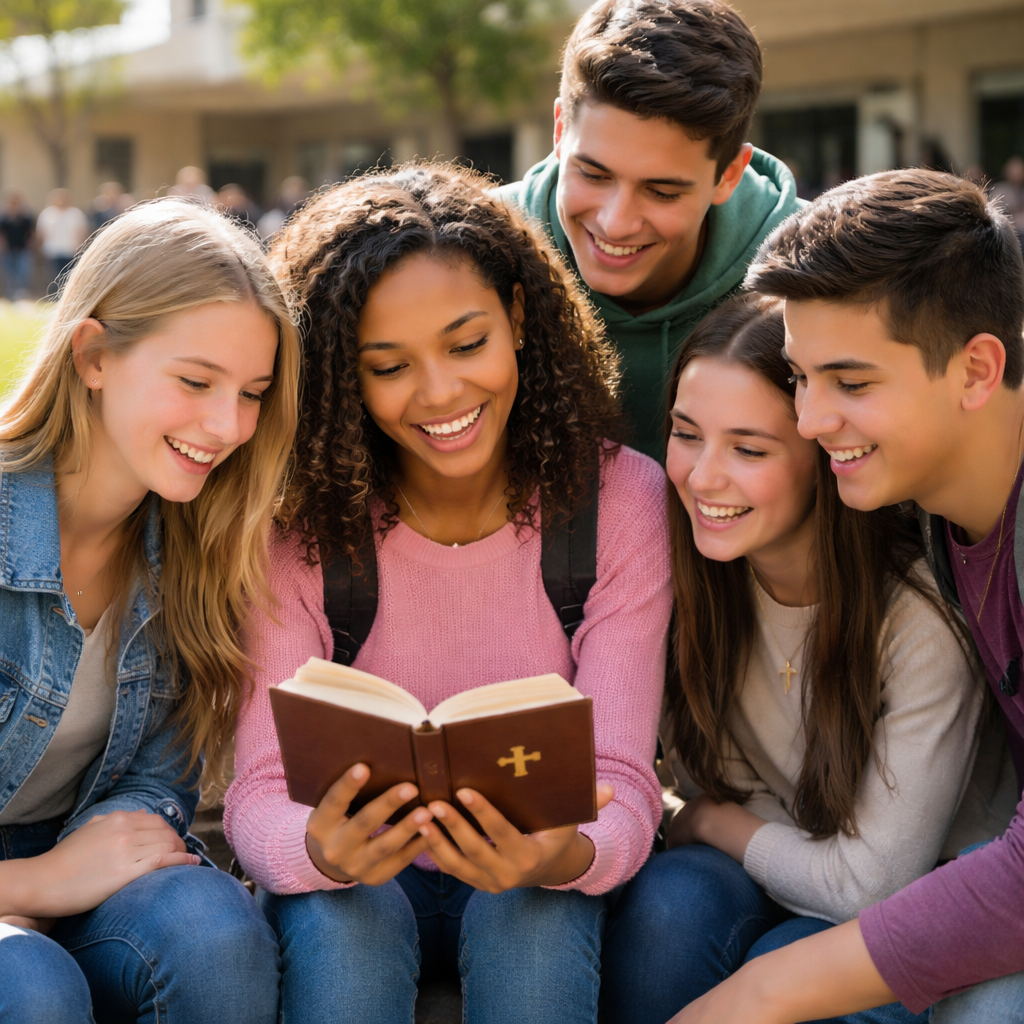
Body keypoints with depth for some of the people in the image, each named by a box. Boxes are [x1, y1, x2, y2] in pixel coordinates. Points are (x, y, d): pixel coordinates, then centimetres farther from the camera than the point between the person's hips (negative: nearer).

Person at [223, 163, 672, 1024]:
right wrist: (321, 849, -41)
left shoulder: (619, 499, -13)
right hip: (354, 886, 0)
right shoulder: (298, 518, -13)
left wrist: (570, 855, -40)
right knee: (341, 911, -31)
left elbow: (622, 780, -17)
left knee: (536, 914, -31)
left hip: (535, 889, 0)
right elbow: (260, 790, -18)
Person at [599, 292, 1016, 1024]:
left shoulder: (924, 614, -25)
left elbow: (872, 883, -20)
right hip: (786, 875, 4)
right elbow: (706, 786, 4)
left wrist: (715, 822, -8)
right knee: (670, 899, -26)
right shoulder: (703, 570, -10)